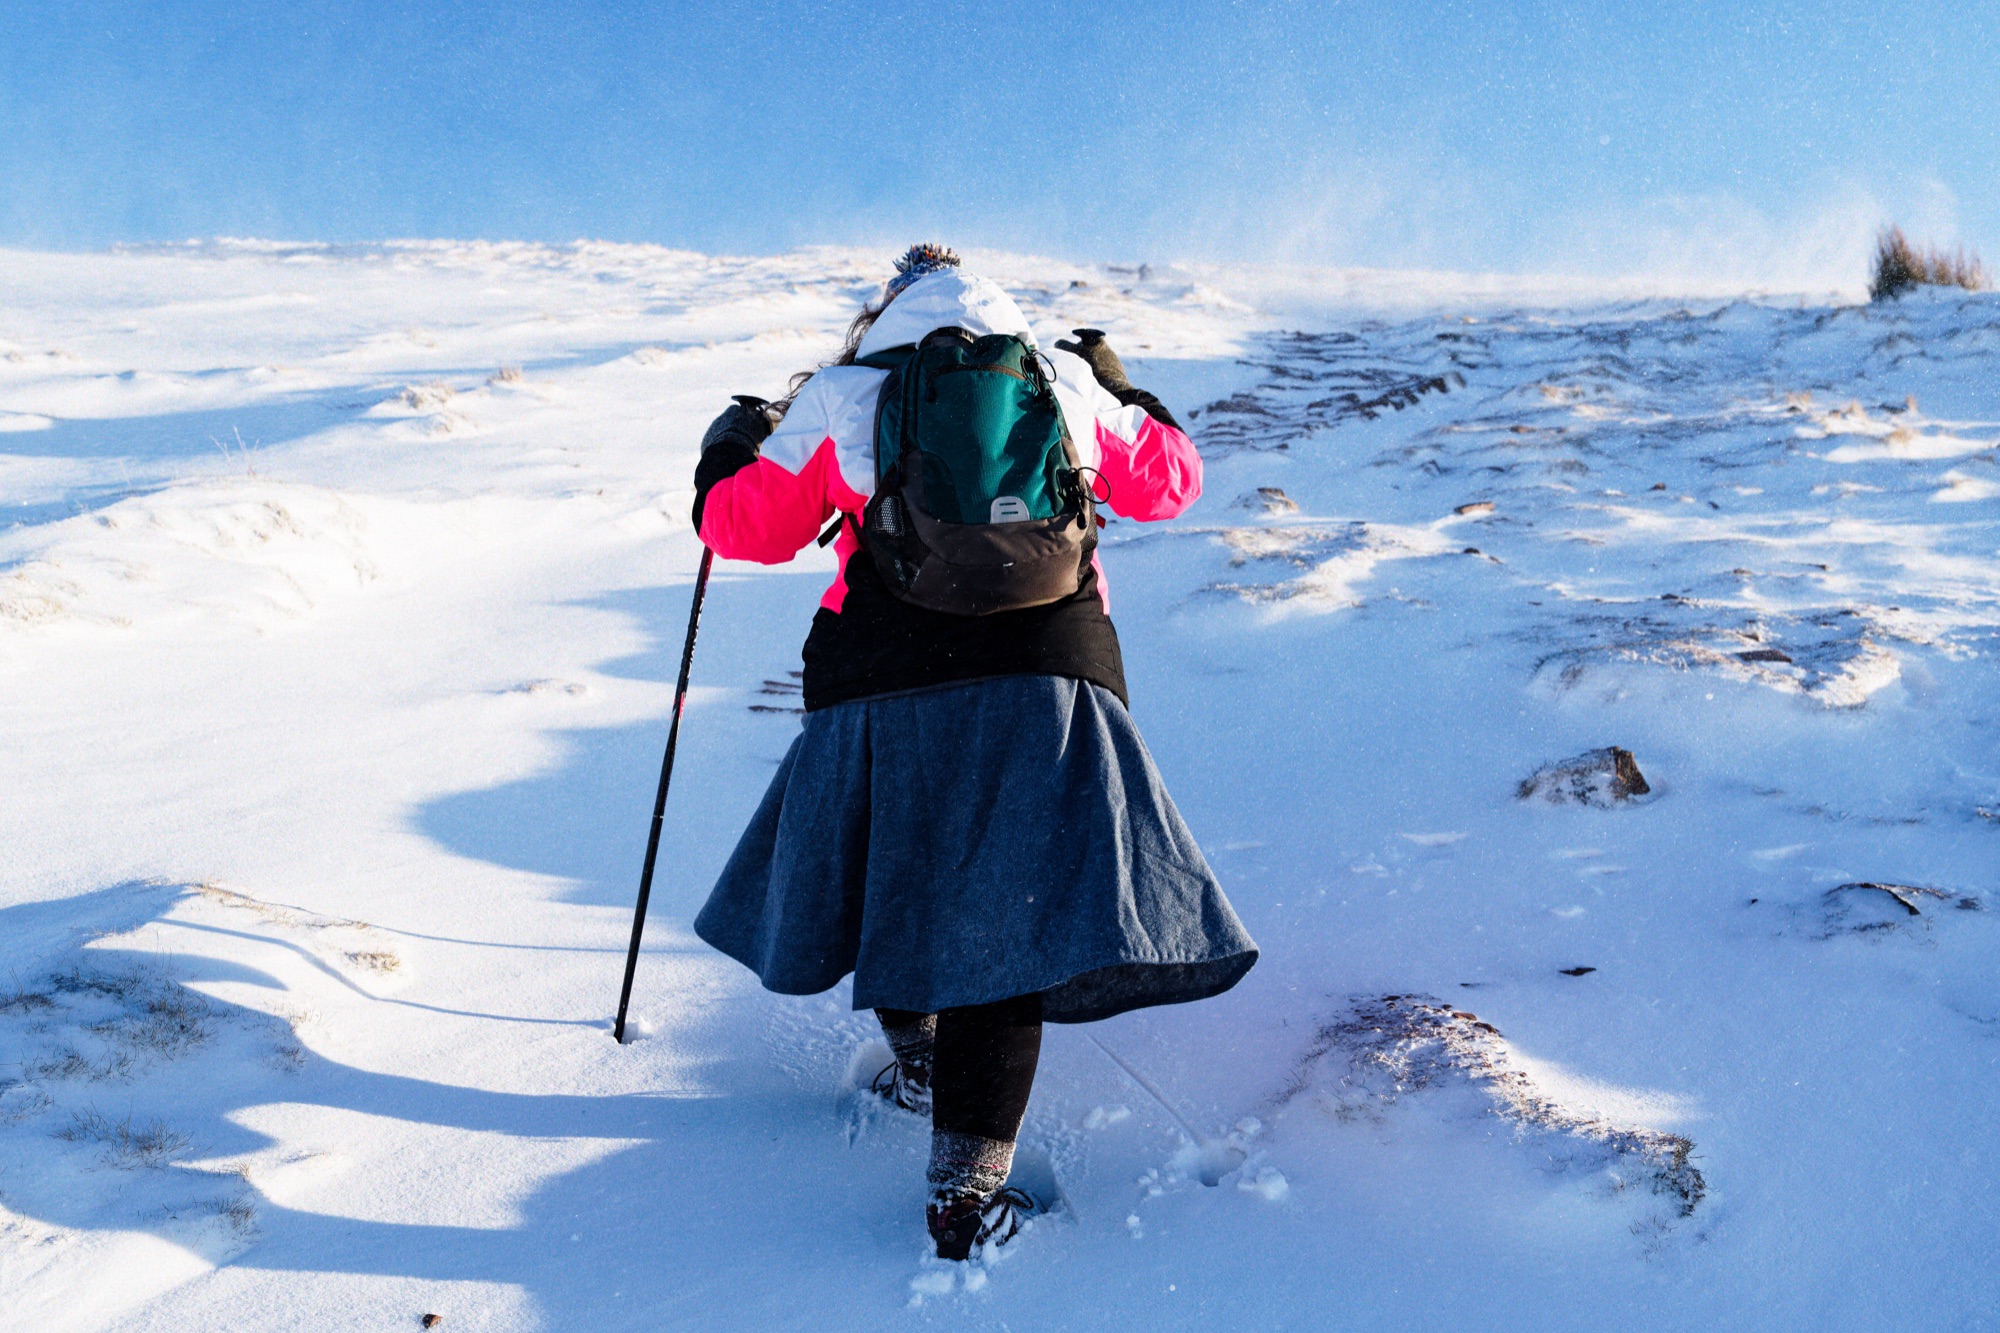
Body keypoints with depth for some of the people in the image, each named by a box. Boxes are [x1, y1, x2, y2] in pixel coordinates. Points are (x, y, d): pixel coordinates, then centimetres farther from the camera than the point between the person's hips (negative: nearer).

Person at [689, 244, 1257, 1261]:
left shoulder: (840, 399, 10)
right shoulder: (1065, 382, 14)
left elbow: (750, 528, 16)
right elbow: (1167, 482, 26)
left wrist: (730, 452, 38)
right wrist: (1118, 389, 43)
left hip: (882, 690, 0)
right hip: (1042, 680, 1)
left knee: (892, 871, 25)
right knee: (1005, 914, 3)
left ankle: (923, 1055, 42)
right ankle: (967, 1180, -3)